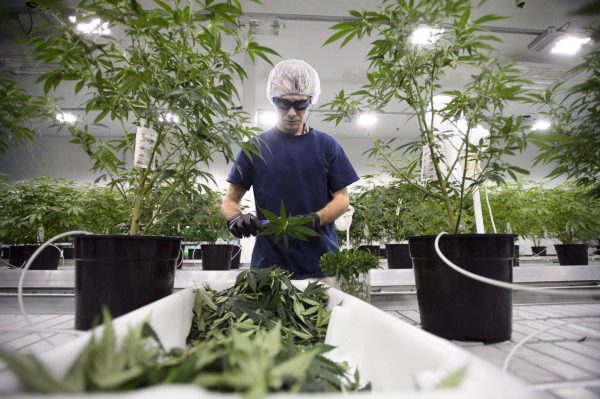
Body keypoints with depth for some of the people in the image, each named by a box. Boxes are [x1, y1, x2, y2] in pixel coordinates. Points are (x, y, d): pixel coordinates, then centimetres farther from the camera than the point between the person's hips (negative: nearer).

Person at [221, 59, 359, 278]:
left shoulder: (327, 145, 6)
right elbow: (230, 200, 6)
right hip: (269, 262, 0)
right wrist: (236, 218, -17)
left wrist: (314, 219, -16)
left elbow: (342, 199, 4)